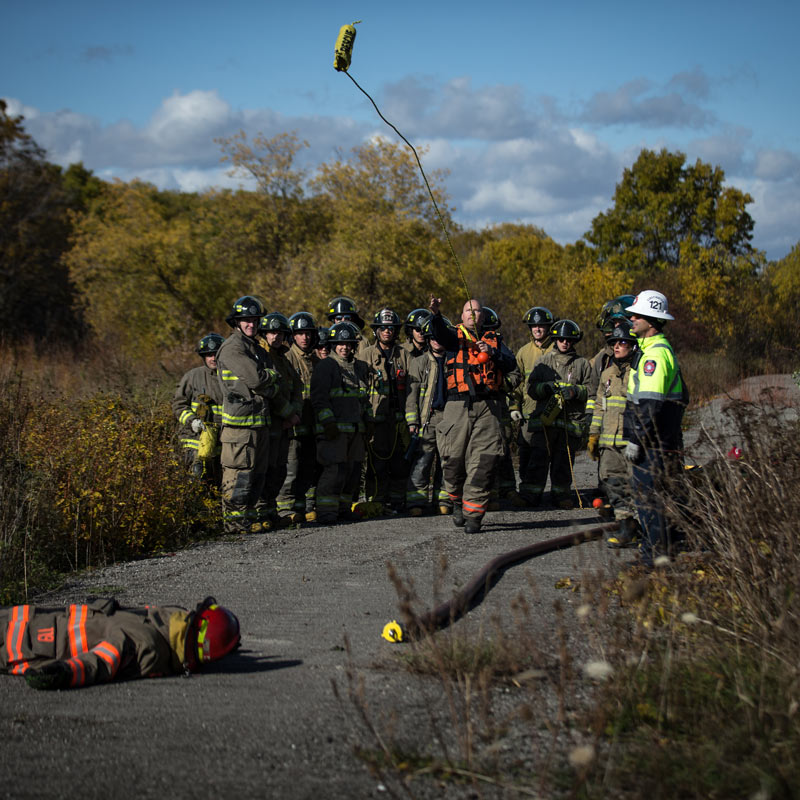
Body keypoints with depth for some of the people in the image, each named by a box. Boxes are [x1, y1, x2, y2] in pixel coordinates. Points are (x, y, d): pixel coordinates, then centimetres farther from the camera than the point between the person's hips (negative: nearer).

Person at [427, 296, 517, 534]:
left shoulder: (493, 339, 19)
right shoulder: (455, 336, 14)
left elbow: (511, 363, 7)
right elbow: (440, 334, -10)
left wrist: (492, 353, -11)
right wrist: (435, 314, -30)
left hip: (488, 406, 1)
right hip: (458, 405, 0)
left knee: (483, 462, -7)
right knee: (453, 458, -1)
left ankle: (473, 514, -3)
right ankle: (458, 502, 25)